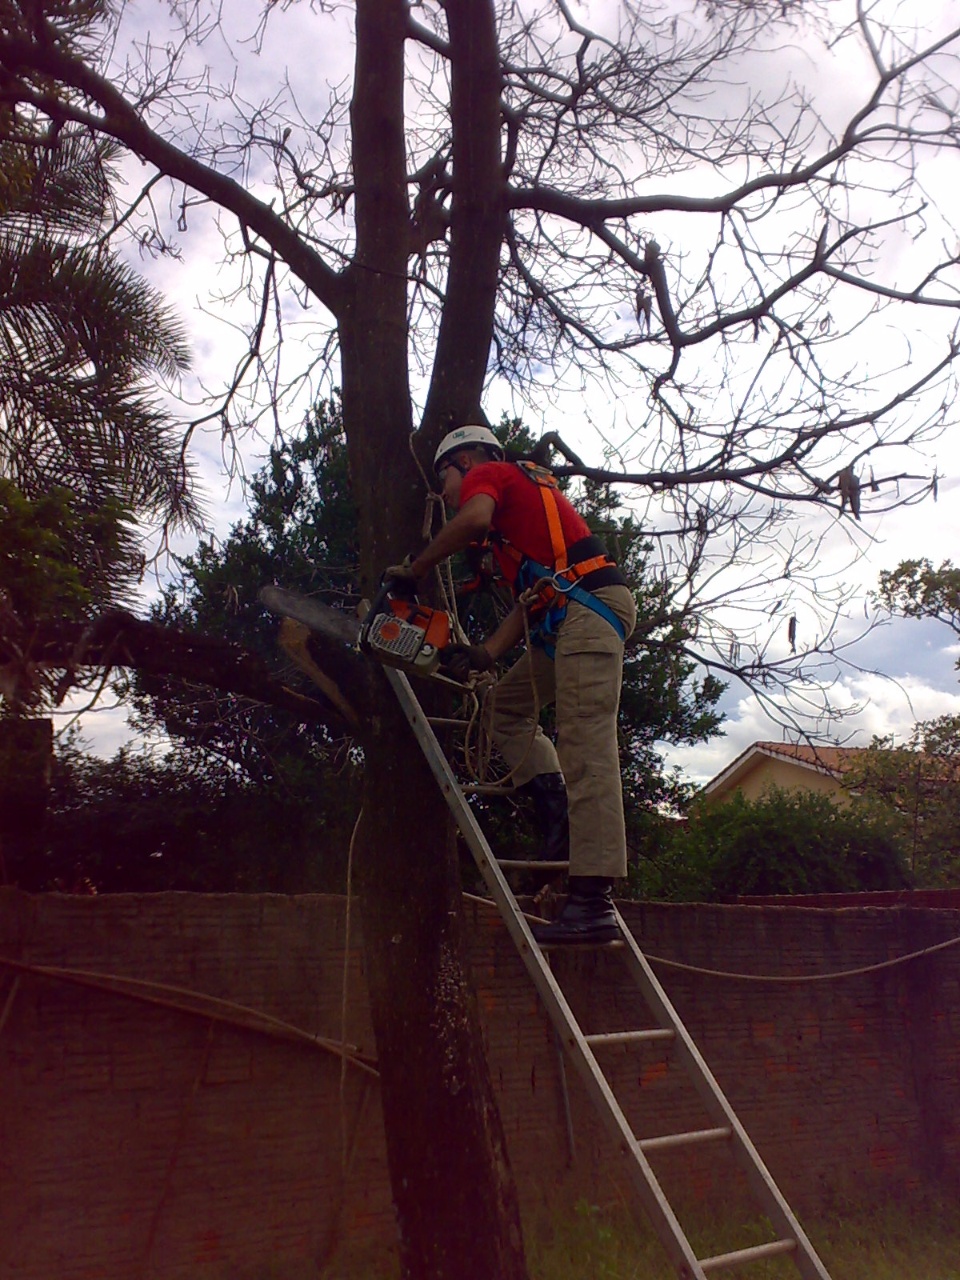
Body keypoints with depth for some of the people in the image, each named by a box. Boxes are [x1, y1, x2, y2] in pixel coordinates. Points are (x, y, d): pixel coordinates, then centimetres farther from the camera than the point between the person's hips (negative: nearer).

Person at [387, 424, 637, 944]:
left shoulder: (487, 474, 8)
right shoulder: (521, 497, 33)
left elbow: (474, 518, -19)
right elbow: (528, 601, 22)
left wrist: (414, 569, -7)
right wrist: (487, 653, 10)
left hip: (587, 606, -10)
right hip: (568, 619, 10)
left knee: (584, 748, -16)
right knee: (508, 704, 19)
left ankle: (593, 901, -19)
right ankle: (559, 809, 4)